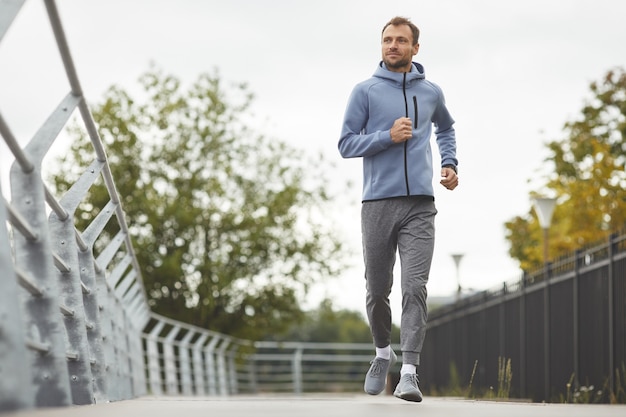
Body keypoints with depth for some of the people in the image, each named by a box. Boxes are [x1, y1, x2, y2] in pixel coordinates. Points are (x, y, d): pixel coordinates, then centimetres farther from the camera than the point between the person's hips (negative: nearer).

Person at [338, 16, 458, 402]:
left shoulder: (431, 92, 12)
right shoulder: (365, 91, 4)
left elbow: (446, 128, 32)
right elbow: (346, 144, 0)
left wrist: (450, 163, 16)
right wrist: (388, 136, -13)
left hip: (420, 205, 1)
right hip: (377, 203, 0)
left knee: (415, 287, -12)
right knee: (378, 290, 9)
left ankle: (409, 371, -13)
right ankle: (383, 352, 33)